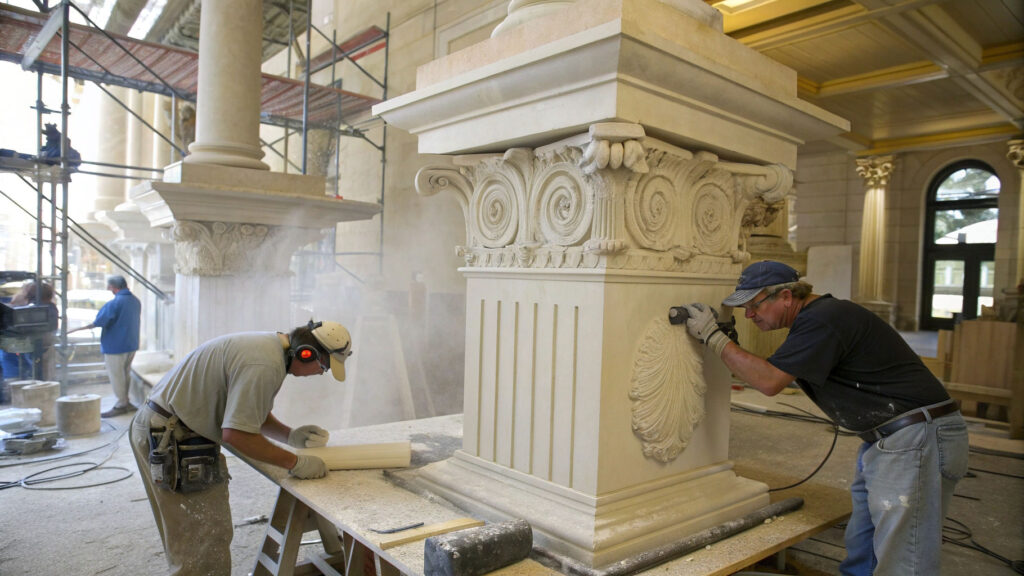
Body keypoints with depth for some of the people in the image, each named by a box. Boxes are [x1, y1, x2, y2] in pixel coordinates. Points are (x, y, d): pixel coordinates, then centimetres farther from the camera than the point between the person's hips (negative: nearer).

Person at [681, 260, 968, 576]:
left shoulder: (823, 319, -19)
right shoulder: (813, 316, 13)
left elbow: (769, 381, -20)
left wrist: (713, 336, -14)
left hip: (916, 437, -10)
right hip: (882, 440, 10)